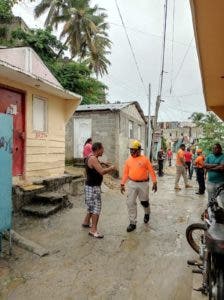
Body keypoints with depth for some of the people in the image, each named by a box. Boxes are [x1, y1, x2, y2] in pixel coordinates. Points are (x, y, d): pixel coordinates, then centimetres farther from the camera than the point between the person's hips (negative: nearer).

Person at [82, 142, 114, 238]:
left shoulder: (91, 157, 11)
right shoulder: (93, 158, -22)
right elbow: (102, 172, -30)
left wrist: (107, 169, 9)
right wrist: (110, 168, -14)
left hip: (93, 186, 11)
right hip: (93, 187, -11)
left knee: (92, 206, 23)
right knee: (96, 208, -6)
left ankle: (86, 222, 37)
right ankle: (93, 230, 0)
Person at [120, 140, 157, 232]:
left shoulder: (145, 159, -6)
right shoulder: (128, 160, 3)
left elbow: (151, 171, -5)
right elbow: (125, 173, 7)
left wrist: (154, 182, -9)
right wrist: (122, 184, 5)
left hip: (143, 184, -2)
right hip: (132, 184, 3)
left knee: (144, 201, 13)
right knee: (130, 203, 0)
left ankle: (147, 213, 46)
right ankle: (132, 223, 12)